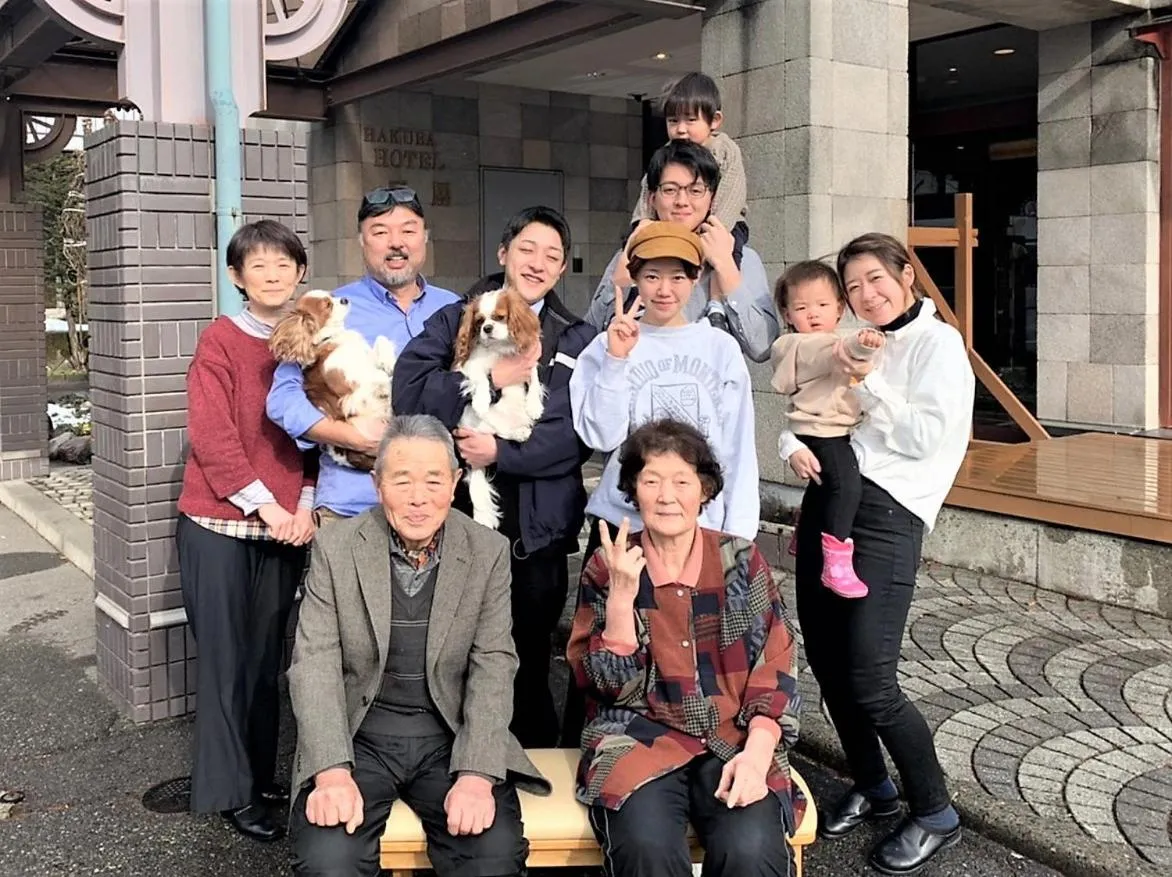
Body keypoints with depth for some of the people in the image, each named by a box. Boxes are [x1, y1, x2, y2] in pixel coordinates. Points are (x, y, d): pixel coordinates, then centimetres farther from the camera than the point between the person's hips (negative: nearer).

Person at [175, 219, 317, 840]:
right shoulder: (220, 340, -5)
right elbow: (211, 435, -12)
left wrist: (305, 507, -4)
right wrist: (264, 504, -14)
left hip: (286, 526, 4)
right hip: (219, 525, -4)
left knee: (266, 655, 11)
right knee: (225, 658, 2)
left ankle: (262, 777, 23)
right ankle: (229, 792, 12)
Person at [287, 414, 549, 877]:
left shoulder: (489, 552, -2)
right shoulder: (336, 546, -3)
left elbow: (493, 667, -4)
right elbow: (315, 663, -7)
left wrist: (477, 774, -17)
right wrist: (333, 771, -21)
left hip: (450, 735, 1)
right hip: (359, 735, 0)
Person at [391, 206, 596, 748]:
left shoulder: (576, 341, 9)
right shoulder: (452, 320, 8)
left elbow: (578, 432, -5)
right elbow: (407, 391, -8)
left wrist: (502, 453, -14)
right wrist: (492, 379, -14)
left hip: (535, 528, 0)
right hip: (454, 516, 0)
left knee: (528, 668, 12)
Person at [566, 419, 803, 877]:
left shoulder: (742, 560, 2)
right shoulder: (607, 567, 0)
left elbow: (777, 666, 1)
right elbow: (612, 686, -4)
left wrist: (757, 752, -14)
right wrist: (622, 593, -16)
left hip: (733, 740, 1)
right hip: (640, 738, 0)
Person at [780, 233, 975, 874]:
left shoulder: (938, 343, -2)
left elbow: (930, 438, -12)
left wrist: (870, 383, -17)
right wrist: (795, 446, -2)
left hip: (886, 512, -7)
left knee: (869, 680, -9)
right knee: (824, 658, 10)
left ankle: (935, 815, 12)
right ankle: (871, 786, 31)